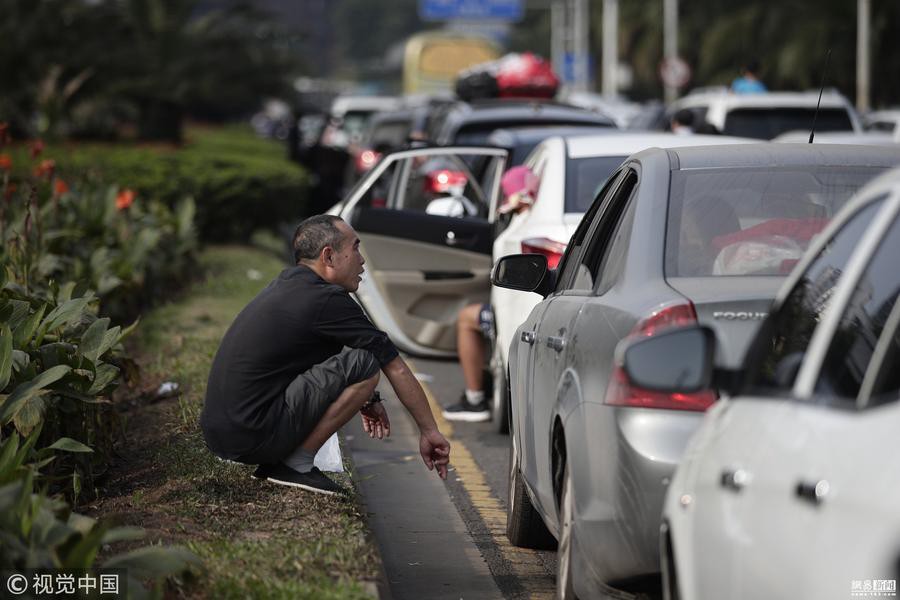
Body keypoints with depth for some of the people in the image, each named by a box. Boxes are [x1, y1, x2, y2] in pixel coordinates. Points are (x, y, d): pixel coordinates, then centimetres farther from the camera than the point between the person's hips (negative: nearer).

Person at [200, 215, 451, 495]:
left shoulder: (286, 284, 17)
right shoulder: (327, 300, -9)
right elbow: (397, 369, -2)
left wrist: (364, 402, 42)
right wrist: (429, 431, 9)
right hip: (253, 437, -9)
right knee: (365, 363, -10)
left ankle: (272, 460, 14)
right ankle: (296, 463, -5)